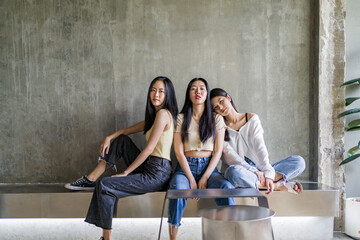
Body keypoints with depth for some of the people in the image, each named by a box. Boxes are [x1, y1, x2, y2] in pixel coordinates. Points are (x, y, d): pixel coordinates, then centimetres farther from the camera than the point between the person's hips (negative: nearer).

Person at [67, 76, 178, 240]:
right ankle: (93, 177, 10)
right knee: (121, 140, 14)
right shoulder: (153, 116, 17)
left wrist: (125, 172, -11)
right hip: (149, 168, 9)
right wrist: (110, 137, 3)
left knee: (104, 186, -14)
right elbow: (129, 130, 22)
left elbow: (149, 149, -17)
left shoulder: (163, 113, -14)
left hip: (157, 174, -9)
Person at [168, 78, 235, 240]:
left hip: (209, 166, 1)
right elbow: (179, 152, 0)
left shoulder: (216, 119, 9)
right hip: (186, 167, -1)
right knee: (178, 188, -34)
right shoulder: (181, 119, 6)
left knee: (226, 187, -31)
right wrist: (191, 180, -11)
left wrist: (204, 178, -10)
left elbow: (218, 152, 3)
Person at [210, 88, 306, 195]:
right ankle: (278, 185, -26)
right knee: (234, 172, -41)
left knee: (299, 161, -14)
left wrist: (268, 174, -20)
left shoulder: (252, 119, 9)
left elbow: (260, 148, -5)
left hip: (258, 170, 3)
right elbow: (229, 155, -9)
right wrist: (252, 170, -24)